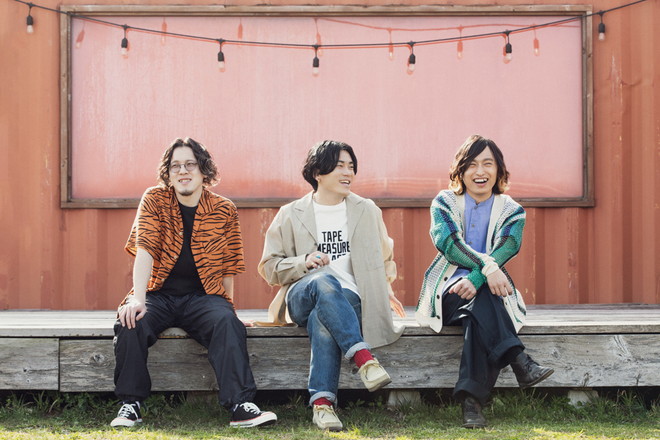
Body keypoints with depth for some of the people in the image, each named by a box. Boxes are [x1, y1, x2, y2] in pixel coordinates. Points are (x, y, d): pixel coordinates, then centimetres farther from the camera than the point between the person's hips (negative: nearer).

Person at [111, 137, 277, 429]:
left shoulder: (224, 211, 5)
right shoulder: (155, 200, 2)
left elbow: (228, 267, 10)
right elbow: (145, 250, -10)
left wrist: (226, 305, -4)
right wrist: (138, 298, -24)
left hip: (203, 296, 0)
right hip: (159, 294, 0)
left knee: (227, 323, -31)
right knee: (131, 321, -31)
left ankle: (240, 407, -37)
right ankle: (130, 404, -20)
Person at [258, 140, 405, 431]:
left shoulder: (367, 211, 18)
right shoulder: (291, 215, 12)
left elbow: (384, 259, 30)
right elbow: (269, 267, 9)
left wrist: (385, 289, 15)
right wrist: (304, 263, -8)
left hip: (350, 300, 1)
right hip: (301, 297, -1)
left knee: (322, 319, -38)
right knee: (324, 280, -39)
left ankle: (322, 402, -45)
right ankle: (363, 358, -47)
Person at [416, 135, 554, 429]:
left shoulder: (512, 211, 8)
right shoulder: (444, 203, 6)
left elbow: (505, 249, -11)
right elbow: (448, 242, -13)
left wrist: (475, 279, -31)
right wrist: (487, 266, -32)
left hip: (491, 289, 1)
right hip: (448, 290, -1)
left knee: (478, 315, -36)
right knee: (481, 300, -36)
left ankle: (471, 399, -44)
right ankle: (519, 361, -48)